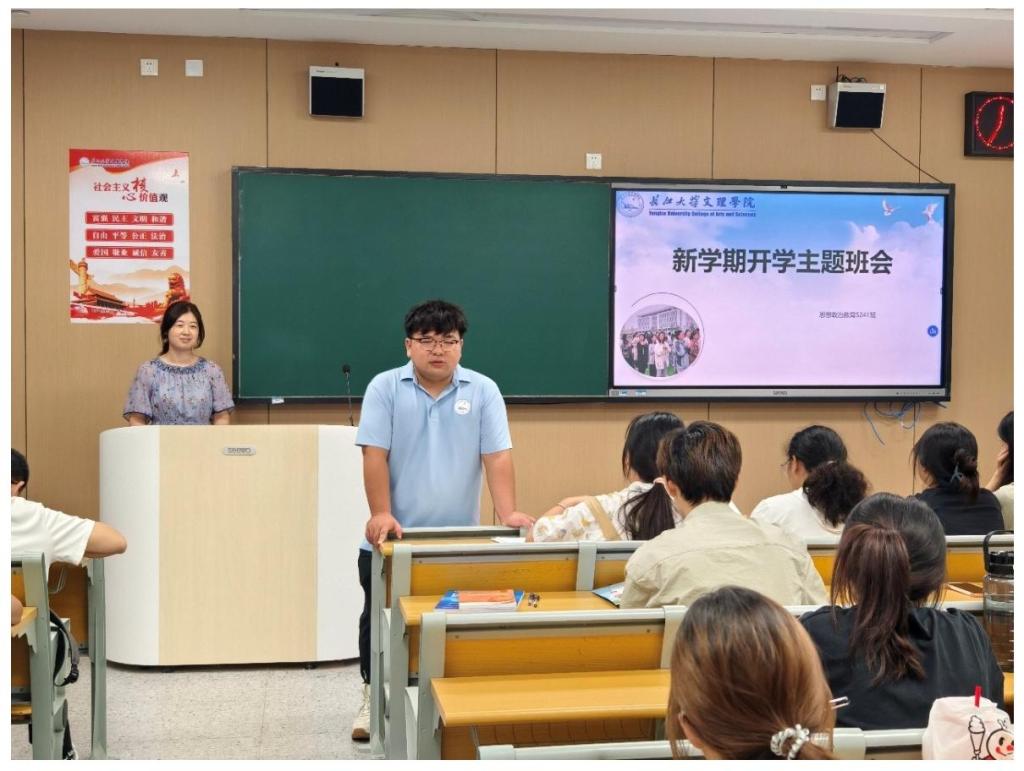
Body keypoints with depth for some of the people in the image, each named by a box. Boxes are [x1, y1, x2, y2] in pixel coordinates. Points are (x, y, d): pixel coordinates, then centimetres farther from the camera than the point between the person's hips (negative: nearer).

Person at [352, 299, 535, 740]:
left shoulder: (483, 391, 0)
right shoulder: (385, 388, -2)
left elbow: (497, 456, -5)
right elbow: (375, 456, -8)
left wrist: (508, 514, -17)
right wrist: (380, 514, -18)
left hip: (459, 540, 0)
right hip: (393, 539, 0)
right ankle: (374, 697, 24)